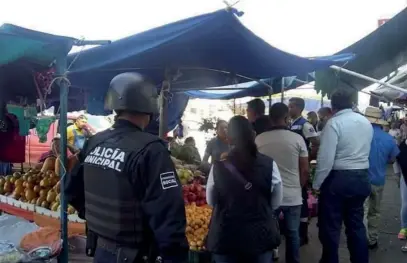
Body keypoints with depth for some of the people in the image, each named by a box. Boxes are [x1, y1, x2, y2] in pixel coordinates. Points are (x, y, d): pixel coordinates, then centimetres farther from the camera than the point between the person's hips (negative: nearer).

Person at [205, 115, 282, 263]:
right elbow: (276, 203, -1)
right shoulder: (269, 165, -13)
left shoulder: (218, 167, -12)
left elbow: (210, 201, 3)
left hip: (225, 237, 0)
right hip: (260, 236, 0)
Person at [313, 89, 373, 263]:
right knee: (356, 224, 18)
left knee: (330, 226, 7)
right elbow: (365, 152, 14)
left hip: (338, 178, -7)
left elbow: (326, 157, -18)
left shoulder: (334, 123, -14)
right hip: (362, 178, 7)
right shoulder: (366, 122, 7)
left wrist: (317, 183, -10)